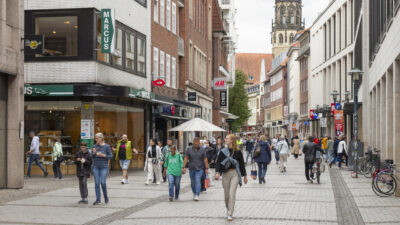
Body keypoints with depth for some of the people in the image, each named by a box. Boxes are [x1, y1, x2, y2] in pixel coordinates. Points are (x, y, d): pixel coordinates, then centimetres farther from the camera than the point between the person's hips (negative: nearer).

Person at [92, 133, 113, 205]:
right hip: (96, 167, 3)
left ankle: (105, 196, 16)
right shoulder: (95, 146, 5)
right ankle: (98, 199, 6)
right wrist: (94, 153, -11)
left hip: (104, 167, -3)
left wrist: (103, 155, -15)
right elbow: (92, 156, 9)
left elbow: (110, 156, -2)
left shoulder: (106, 146, -5)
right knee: (97, 183, 0)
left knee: (103, 183, -8)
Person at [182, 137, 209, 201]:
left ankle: (197, 195, -19)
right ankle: (194, 193, 31)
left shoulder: (202, 150, 0)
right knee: (192, 182, 10)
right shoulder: (189, 149, 2)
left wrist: (206, 168, -1)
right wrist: (184, 167, -5)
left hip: (199, 169, -2)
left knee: (198, 181, -15)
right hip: (191, 169, 2)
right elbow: (186, 159, 2)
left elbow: (205, 159, 2)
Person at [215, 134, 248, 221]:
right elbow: (218, 162, 1)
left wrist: (244, 175, 10)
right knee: (226, 194, 7)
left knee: (232, 193, -13)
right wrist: (217, 172, -15)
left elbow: (242, 164, 7)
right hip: (225, 174, 2)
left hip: (235, 173, -2)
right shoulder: (223, 151, 3)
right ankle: (228, 209, 33)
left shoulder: (238, 152, -1)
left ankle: (230, 214, -10)